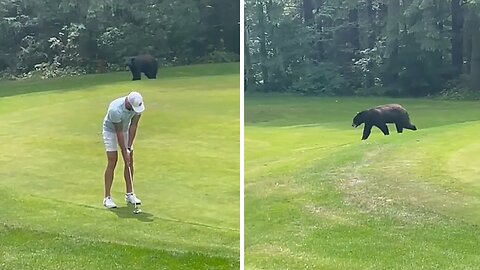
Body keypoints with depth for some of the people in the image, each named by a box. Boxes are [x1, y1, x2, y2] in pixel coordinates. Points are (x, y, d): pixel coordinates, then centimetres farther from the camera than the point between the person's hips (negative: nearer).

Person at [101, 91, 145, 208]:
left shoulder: (138, 105, -23)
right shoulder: (116, 110, -38)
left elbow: (133, 126, -16)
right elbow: (119, 133, -29)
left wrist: (129, 148, -17)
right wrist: (124, 151, -23)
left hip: (126, 130, 6)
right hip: (111, 131, -6)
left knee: (129, 161, 2)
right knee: (112, 162, -12)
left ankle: (129, 194, 10)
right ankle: (107, 197, -8)